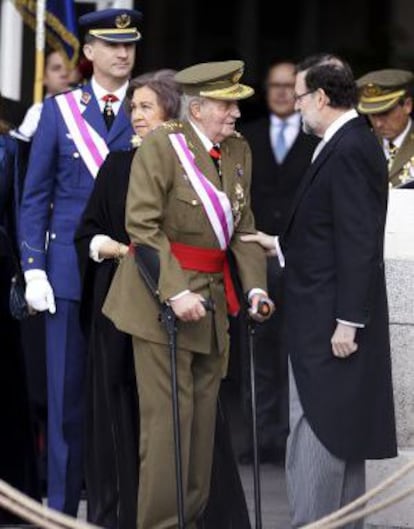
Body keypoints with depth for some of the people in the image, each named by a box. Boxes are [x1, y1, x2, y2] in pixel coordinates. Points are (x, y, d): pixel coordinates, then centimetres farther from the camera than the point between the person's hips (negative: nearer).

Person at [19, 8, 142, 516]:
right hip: (72, 273, 0)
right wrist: (33, 269, -3)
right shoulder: (60, 110, 6)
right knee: (67, 398, 2)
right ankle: (62, 506, 9)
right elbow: (35, 197, 6)